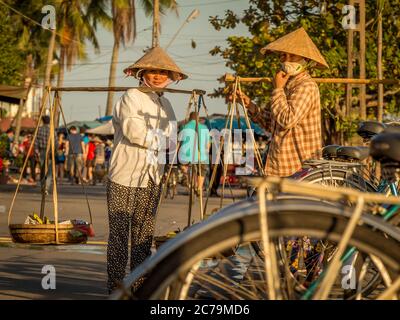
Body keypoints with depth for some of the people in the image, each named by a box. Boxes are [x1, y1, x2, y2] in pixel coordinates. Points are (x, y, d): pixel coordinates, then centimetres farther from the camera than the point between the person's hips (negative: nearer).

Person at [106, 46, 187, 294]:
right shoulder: (131, 98, -3)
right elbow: (132, 130, -16)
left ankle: (139, 286, 13)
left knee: (144, 235, 8)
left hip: (151, 179, 6)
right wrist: (161, 139, -10)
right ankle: (115, 287, 0)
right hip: (125, 177, -6)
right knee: (119, 233, -5)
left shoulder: (165, 104, 19)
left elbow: (171, 135, 13)